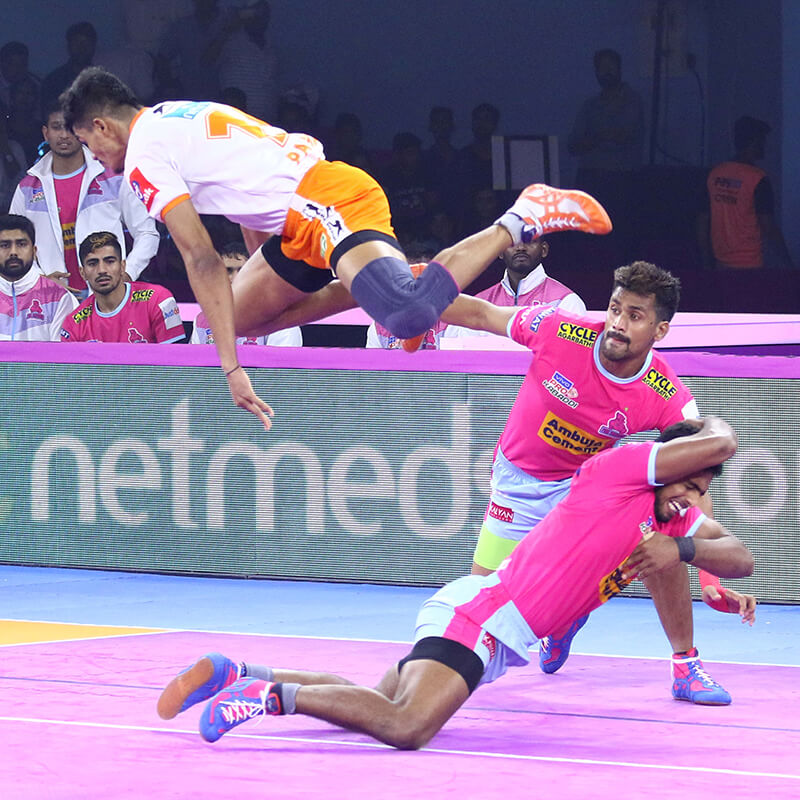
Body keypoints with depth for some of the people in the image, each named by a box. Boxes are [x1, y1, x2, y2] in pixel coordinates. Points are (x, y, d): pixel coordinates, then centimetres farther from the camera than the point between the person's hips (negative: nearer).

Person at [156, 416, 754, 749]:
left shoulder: (677, 518, 15)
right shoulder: (619, 469, -10)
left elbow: (740, 557, 7)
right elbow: (720, 445, -16)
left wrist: (681, 547, -12)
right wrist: (708, 424, 8)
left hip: (501, 640, 10)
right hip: (479, 612, -10)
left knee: (382, 709, 14)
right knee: (405, 727, -31)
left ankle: (236, 675, 14)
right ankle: (273, 694, -20)